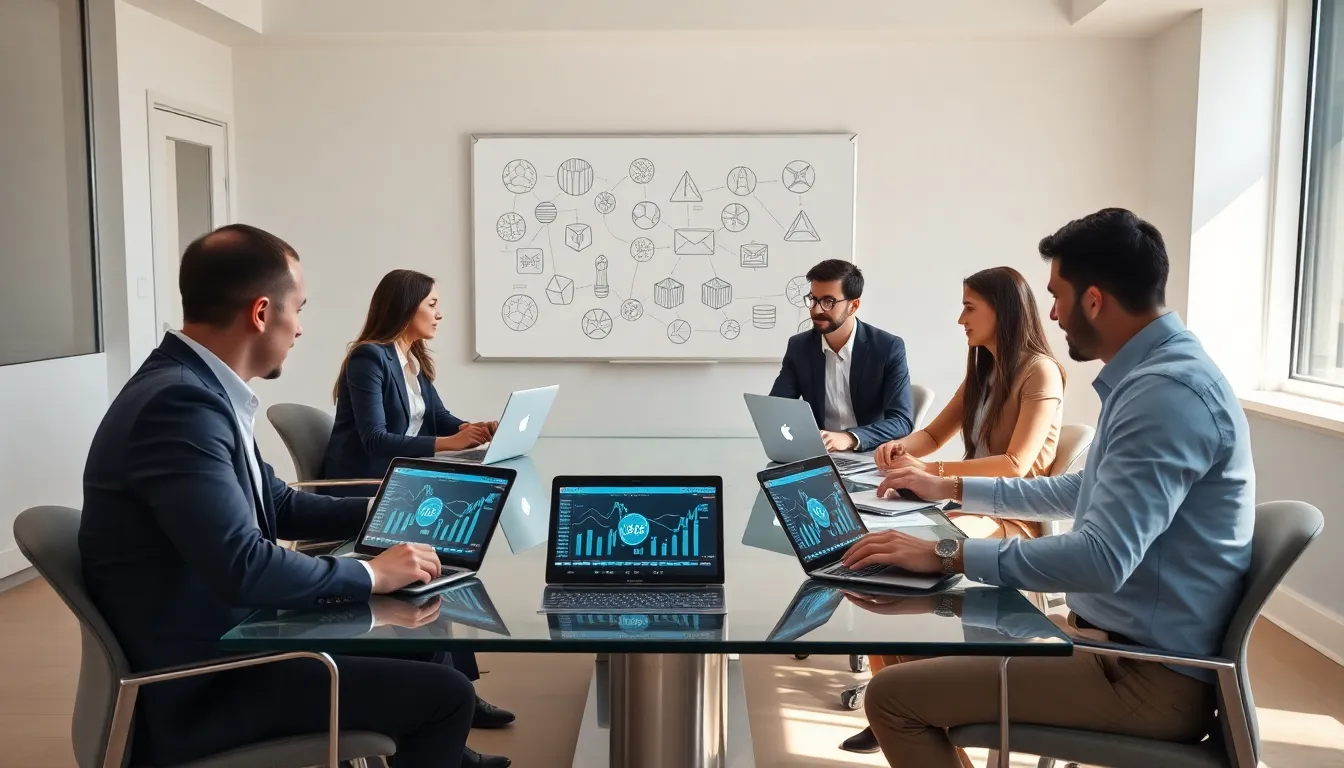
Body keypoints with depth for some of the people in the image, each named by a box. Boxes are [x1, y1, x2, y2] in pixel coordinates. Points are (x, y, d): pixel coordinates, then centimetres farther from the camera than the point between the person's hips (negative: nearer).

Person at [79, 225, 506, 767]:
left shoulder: (195, 387, 5)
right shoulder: (180, 402, -25)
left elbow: (279, 506, 15)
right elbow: (241, 568, -31)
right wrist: (371, 574, -18)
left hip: (223, 643, 10)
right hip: (200, 686, -10)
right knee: (444, 693, -14)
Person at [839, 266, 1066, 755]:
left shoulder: (1039, 371, -10)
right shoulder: (983, 371, 17)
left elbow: (1016, 465, -20)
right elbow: (935, 434, 19)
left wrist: (930, 471, -24)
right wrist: (903, 446, -4)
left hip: (1017, 518, -8)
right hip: (976, 505, 8)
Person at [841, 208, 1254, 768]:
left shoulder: (1168, 392, -24)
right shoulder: (1153, 376, 10)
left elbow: (1103, 558, -31)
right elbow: (1084, 494, 23)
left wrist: (948, 555, -24)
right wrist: (952, 489, 23)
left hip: (1149, 673, -10)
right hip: (1122, 642, 10)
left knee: (894, 695, -15)